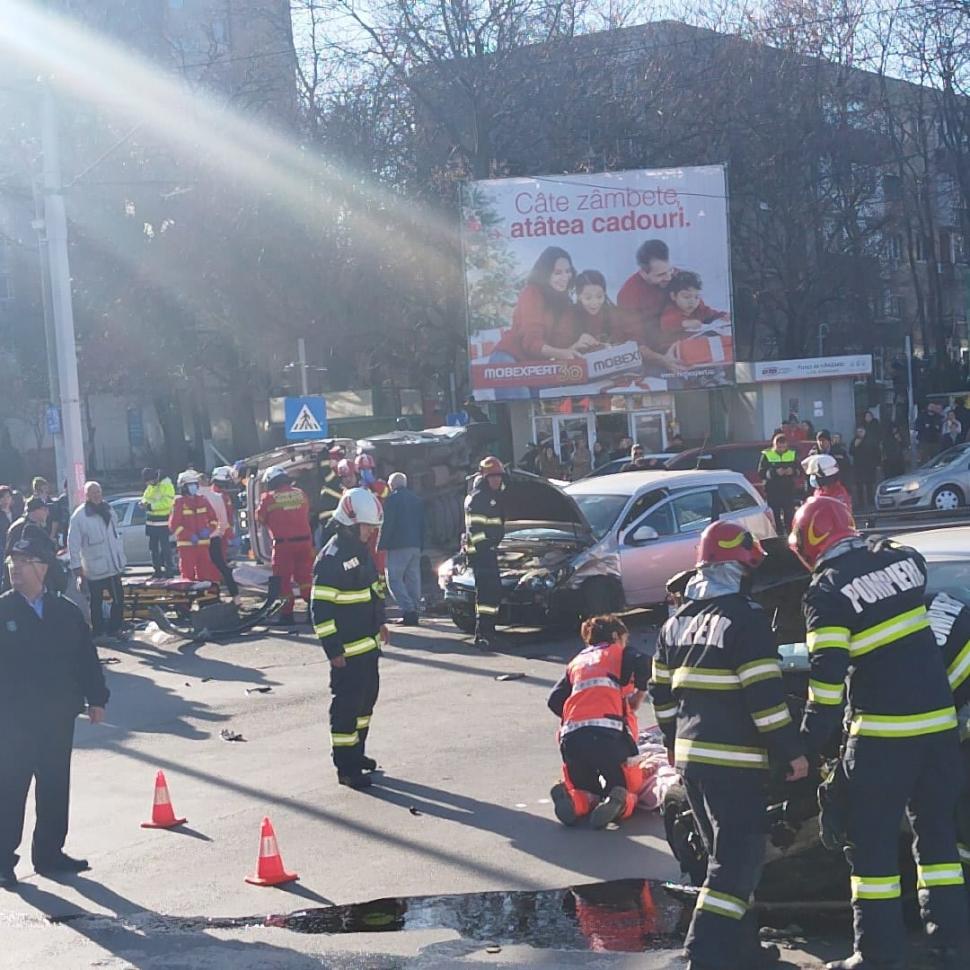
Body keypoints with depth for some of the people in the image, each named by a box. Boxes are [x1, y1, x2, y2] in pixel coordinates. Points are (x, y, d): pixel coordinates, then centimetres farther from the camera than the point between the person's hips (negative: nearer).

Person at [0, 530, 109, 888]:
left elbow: (86, 657, 8)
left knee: (55, 788, 11)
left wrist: (96, 699, 5)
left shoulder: (66, 611, 4)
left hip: (59, 715, 3)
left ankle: (50, 853, 23)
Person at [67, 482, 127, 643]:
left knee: (119, 599, 9)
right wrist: (77, 570, -14)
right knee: (96, 602, 5)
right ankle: (98, 632, 17)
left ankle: (114, 630, 23)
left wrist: (121, 559, 14)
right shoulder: (79, 516, -12)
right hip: (94, 569, -6)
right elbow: (73, 545, -12)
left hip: (113, 566, 6)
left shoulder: (108, 510, 6)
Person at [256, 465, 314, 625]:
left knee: (283, 579, 5)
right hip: (304, 540, 4)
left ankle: (287, 614, 6)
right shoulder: (300, 493, 5)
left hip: (283, 543, -4)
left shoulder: (269, 498, -6)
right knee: (305, 576, 14)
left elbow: (260, 518, 6)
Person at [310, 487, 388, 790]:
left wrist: (379, 622, 21)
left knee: (367, 697, 18)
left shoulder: (362, 550, 9)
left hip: (368, 643, 9)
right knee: (347, 704, -4)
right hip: (347, 650, -9)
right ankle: (346, 768, 3)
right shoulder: (332, 559, -20)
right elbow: (320, 608, -21)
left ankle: (356, 752, 33)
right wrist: (333, 649, -21)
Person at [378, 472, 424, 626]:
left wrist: (382, 545, -8)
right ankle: (414, 610, 7)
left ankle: (408, 609, -18)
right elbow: (422, 525, 20)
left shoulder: (393, 499, -5)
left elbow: (387, 524, -12)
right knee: (413, 579, 9)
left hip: (398, 546, -7)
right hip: (416, 545, 7)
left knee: (394, 578, -6)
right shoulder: (417, 500, 18)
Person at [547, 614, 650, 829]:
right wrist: (638, 695, 12)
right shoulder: (618, 653, 19)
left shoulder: (576, 662, 30)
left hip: (571, 736, 4)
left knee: (586, 790, 20)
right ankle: (618, 803, -27)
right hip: (607, 732, -4)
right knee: (628, 794, 7)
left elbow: (555, 701, 19)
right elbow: (643, 664, -3)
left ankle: (573, 800, -13)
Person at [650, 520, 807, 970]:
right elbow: (765, 694, -17)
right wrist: (791, 751, -11)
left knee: (726, 854, 18)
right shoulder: (745, 618, -12)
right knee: (739, 858, -5)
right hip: (733, 762, -8)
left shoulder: (677, 623, 12)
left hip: (690, 756, 8)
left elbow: (662, 692, 18)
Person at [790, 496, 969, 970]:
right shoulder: (904, 558, 6)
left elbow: (827, 677, -16)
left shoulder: (826, 590, -11)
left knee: (872, 842, 4)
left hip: (881, 733, -6)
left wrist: (807, 745, -9)